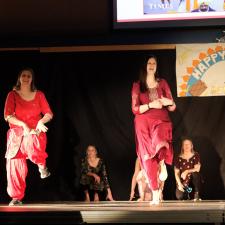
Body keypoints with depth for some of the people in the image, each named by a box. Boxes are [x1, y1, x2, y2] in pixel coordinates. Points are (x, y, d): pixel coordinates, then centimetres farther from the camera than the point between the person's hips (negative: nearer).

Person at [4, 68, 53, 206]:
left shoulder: (39, 95, 6)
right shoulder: (13, 95, 3)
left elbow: (49, 114, 4)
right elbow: (7, 116, -6)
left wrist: (41, 121, -18)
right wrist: (23, 125, -19)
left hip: (35, 132, -1)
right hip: (17, 133, 1)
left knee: (31, 144, -37)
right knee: (15, 165, -4)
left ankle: (42, 165, -7)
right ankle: (17, 197, 7)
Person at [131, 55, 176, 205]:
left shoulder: (162, 83, 11)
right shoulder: (137, 86, 7)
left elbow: (172, 108, 9)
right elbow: (135, 109, 0)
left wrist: (169, 103, -15)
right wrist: (151, 105, -15)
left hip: (161, 121, 0)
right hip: (144, 123, 0)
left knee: (160, 142, -36)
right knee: (148, 157, -4)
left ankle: (162, 164, -5)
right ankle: (156, 194, 2)